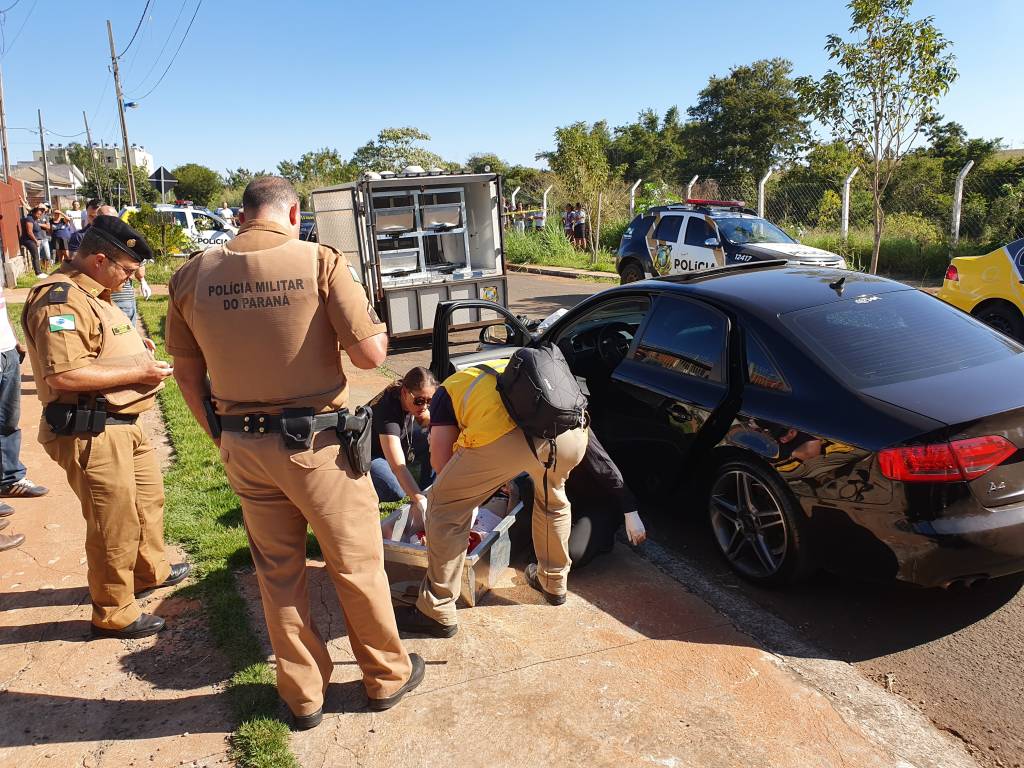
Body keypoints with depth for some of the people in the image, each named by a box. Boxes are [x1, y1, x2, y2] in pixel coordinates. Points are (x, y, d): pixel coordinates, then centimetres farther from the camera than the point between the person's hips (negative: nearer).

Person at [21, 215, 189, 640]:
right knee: (115, 523, 0)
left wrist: (134, 347, 7)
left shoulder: (90, 293, 13)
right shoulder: (60, 300, -20)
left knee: (148, 497, 26)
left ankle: (150, 570, 47)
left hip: (120, 422, 11)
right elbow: (65, 375, -29)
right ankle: (113, 613, 18)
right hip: (90, 432, -11)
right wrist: (138, 372, -21)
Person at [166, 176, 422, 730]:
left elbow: (187, 375, 8)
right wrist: (380, 334, 6)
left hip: (243, 449, 4)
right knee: (356, 565, 14)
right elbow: (369, 354, -16)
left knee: (277, 571, 19)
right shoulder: (319, 262, -12)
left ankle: (302, 695, 33)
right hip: (318, 443, -3)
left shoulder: (192, 275, 1)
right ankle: (386, 676, 33)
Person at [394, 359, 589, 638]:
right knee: (553, 497, 37)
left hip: (509, 435, -5)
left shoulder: (448, 388, 30)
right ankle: (554, 583, 51)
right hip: (573, 434, 5)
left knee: (445, 508, 16)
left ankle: (438, 613, 23)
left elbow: (440, 458, 20)